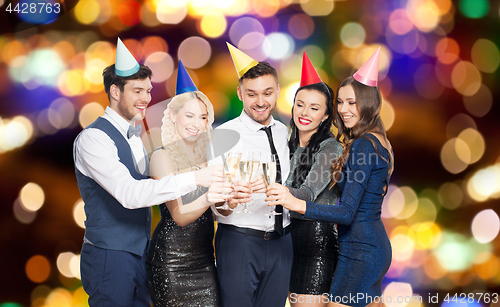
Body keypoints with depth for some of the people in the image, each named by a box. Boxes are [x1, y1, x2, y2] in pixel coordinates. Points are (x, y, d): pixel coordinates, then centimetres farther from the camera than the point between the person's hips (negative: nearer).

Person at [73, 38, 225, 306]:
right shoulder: (92, 138, -16)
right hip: (110, 258, -8)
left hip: (141, 252, 8)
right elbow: (129, 194, -28)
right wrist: (193, 179, -32)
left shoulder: (136, 135, 12)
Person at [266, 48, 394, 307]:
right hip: (375, 244, 10)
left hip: (360, 250, -10)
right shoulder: (377, 141, 13)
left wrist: (297, 204, -36)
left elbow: (347, 212, -24)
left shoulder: (363, 145, -17)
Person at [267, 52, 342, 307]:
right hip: (289, 233, 7)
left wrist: (288, 194, -44)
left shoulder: (330, 148, -9)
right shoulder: (289, 145, 12)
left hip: (317, 237, -7)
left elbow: (310, 192, -23)